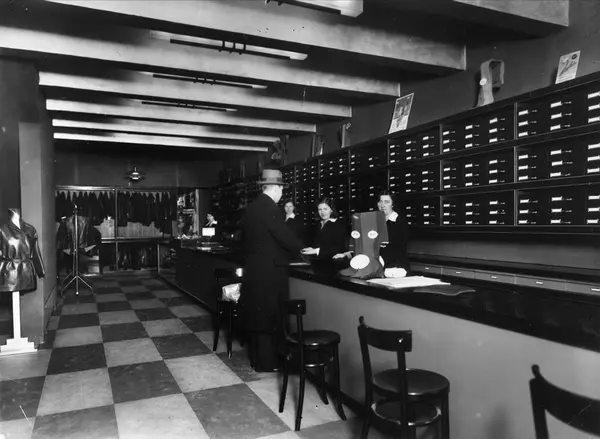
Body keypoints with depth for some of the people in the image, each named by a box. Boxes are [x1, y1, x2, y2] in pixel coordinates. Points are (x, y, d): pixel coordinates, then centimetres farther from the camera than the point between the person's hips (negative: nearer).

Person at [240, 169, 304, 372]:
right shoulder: (271, 209, -18)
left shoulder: (251, 208, 8)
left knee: (256, 315, 16)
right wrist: (300, 249, 3)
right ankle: (266, 363, 13)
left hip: (253, 270, 9)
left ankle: (256, 358, 28)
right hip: (269, 271, -9)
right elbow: (286, 238, -17)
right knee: (269, 316, 2)